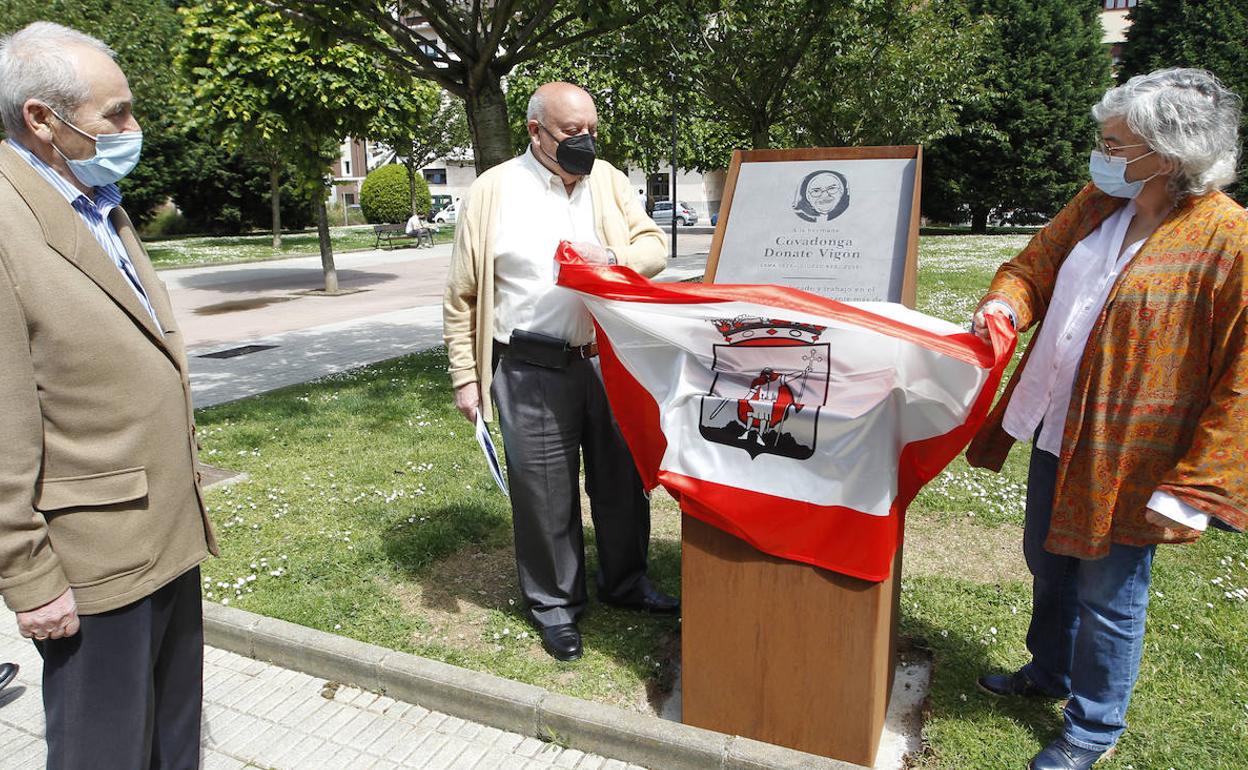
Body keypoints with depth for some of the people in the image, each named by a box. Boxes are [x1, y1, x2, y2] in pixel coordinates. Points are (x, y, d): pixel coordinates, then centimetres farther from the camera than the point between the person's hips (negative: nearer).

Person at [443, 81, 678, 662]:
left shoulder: (607, 180, 8)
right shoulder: (494, 191, -2)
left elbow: (655, 246, 8)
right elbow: (462, 295, 0)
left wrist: (612, 258, -14)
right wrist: (465, 377, -3)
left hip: (610, 361, 4)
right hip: (534, 372, -3)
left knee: (621, 478, 15)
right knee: (546, 491, 6)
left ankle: (625, 582, 37)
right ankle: (554, 603, 27)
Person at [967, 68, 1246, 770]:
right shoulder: (1097, 204, 1)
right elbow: (1033, 266, 12)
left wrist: (1190, 489, -18)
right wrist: (1005, 305, -12)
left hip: (1129, 457, -7)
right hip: (1059, 430, 7)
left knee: (1107, 595, 10)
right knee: (1048, 562, 23)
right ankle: (1049, 671, 49)